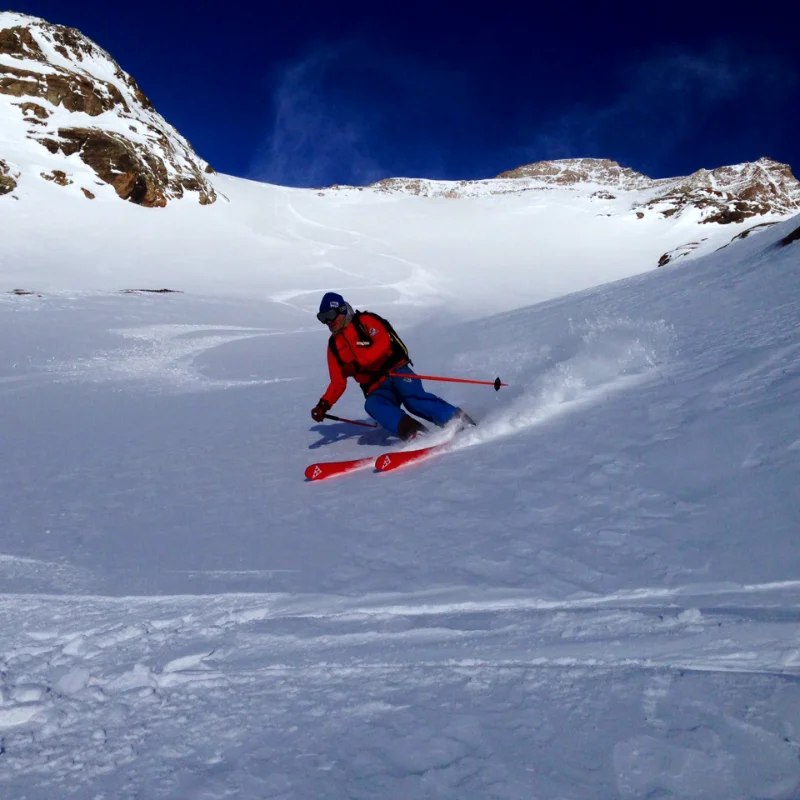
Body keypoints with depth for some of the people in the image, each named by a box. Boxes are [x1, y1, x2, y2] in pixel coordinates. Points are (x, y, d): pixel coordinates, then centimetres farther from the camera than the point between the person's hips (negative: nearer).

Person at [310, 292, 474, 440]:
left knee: (413, 398, -31)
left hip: (396, 370, -4)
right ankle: (414, 433, -46)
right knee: (372, 405, -30)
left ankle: (461, 422, -23)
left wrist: (357, 364, -26)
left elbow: (383, 342, -17)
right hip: (377, 389, 4)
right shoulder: (333, 346, 16)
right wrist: (324, 405, -1)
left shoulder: (364, 321, 1)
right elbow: (338, 382, 15)